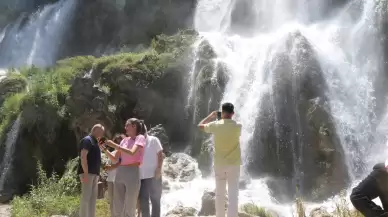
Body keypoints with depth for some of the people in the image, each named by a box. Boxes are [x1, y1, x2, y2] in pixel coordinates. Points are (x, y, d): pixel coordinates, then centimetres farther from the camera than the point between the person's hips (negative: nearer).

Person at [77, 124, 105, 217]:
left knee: (92, 198, 9)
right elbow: (83, 157, -17)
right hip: (87, 173, -10)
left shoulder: (94, 142, 21)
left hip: (94, 173, 10)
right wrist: (86, 173, -23)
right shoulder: (87, 140, -7)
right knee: (86, 198, -9)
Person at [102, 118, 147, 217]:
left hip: (132, 173, -6)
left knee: (129, 208, -1)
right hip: (119, 173, 6)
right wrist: (105, 150, 5)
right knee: (117, 208, 8)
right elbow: (115, 158, 16)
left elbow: (132, 152, -20)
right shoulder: (125, 140, 15)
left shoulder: (140, 138, -2)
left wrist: (114, 145, -16)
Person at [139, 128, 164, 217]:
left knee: (155, 200, 5)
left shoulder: (153, 140, 1)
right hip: (141, 177, 4)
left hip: (153, 175, -4)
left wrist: (158, 170, -11)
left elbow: (160, 155, -3)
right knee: (143, 201, 8)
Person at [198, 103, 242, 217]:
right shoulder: (238, 126, -9)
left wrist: (211, 116, 21)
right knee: (233, 194, 1)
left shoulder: (215, 125, -7)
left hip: (219, 164, 1)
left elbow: (200, 125, 11)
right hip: (234, 164, -1)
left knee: (219, 194, 12)